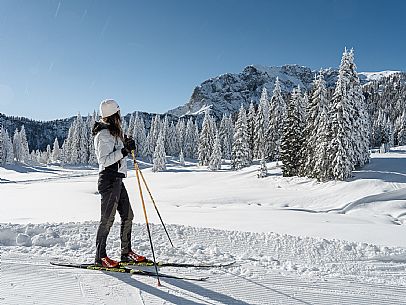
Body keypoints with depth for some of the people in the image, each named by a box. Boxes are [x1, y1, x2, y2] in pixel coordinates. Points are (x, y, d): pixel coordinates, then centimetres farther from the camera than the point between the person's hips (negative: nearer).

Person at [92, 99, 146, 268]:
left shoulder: (113, 131, 16)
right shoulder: (103, 134, -14)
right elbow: (104, 160, -20)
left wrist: (125, 145, 14)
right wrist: (124, 150, -24)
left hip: (117, 180, 10)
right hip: (109, 179, -10)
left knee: (127, 215, 11)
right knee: (107, 218, -3)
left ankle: (126, 253, 21)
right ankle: (100, 257, 8)